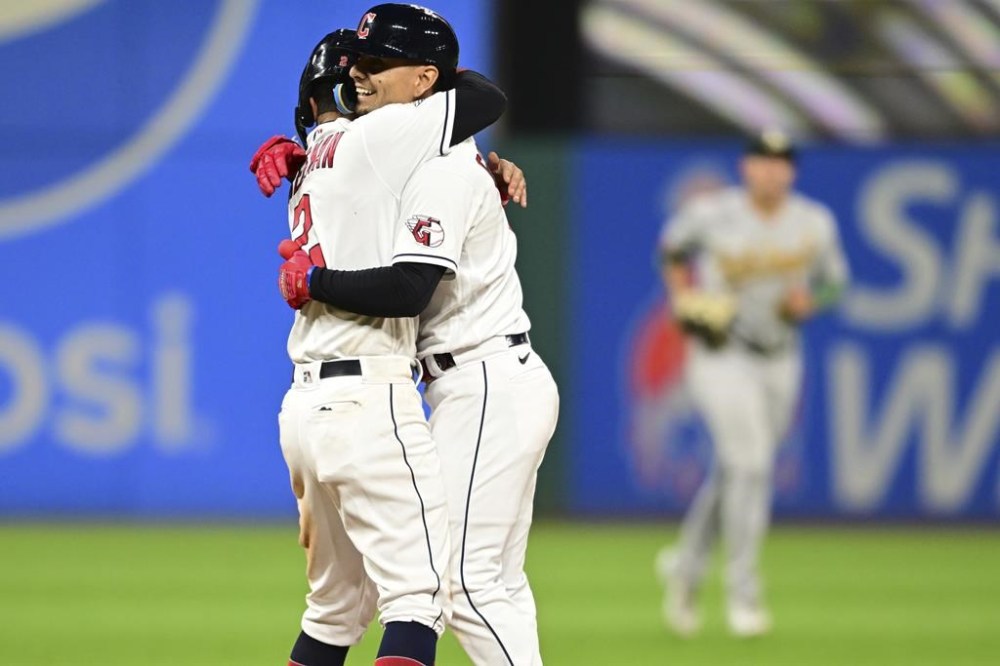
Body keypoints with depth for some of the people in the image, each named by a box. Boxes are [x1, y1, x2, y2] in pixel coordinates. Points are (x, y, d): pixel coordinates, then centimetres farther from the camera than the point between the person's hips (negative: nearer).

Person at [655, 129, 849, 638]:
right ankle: (742, 595, -10)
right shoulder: (713, 213, -11)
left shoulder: (815, 223, -4)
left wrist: (808, 302, -12)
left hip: (779, 361, 4)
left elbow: (833, 282, 9)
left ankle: (685, 564, 35)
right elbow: (673, 248, 8)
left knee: (735, 472, 12)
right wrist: (683, 300, -6)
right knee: (750, 463, -17)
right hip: (720, 353, -4)